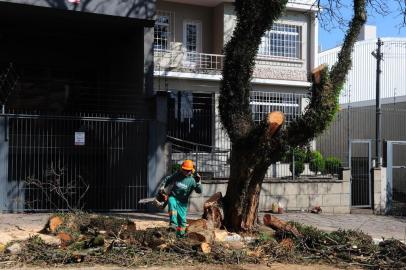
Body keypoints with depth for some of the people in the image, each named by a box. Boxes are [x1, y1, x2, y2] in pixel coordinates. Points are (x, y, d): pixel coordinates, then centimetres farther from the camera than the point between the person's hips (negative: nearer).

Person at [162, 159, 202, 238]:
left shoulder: (192, 180, -9)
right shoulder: (176, 175, -2)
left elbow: (199, 191, -17)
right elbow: (167, 180, 16)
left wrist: (198, 182, -31)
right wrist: (163, 186, 3)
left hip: (183, 201, 0)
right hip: (173, 197, 0)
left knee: (182, 218, 2)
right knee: (172, 205, -34)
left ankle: (180, 234, 21)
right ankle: (173, 224, -42)